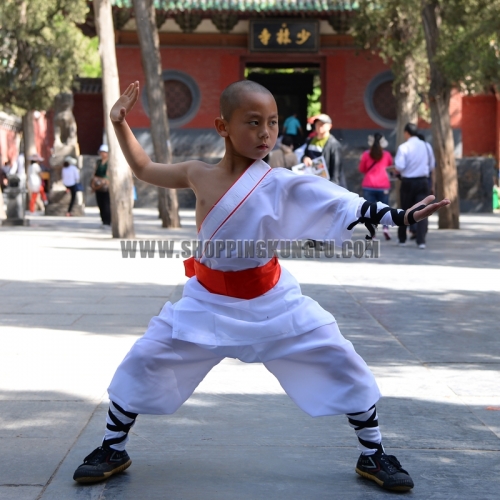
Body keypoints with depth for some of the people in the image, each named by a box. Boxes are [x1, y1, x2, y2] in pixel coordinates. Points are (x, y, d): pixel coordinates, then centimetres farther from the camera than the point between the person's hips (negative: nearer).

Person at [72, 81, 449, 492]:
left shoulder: (281, 184, -13)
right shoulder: (197, 174, -5)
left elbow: (347, 207, -18)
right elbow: (144, 169, 12)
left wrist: (402, 217, -28)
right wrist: (120, 124, 1)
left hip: (273, 302, -1)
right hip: (209, 301, 1)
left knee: (342, 365, -5)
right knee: (143, 362, -2)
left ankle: (373, 455, 16)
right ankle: (113, 450, 21)